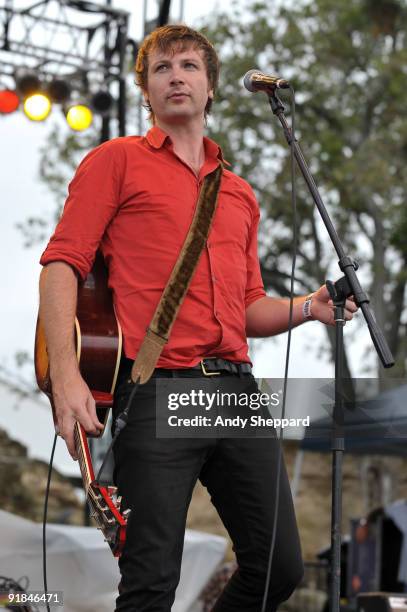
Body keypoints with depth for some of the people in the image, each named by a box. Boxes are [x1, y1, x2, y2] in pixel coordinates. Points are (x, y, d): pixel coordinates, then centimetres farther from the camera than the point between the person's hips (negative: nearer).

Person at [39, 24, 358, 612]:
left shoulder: (240, 194, 24)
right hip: (156, 390, -5)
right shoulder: (116, 161, 7)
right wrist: (65, 373, -16)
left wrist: (308, 308, 5)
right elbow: (61, 266, -3)